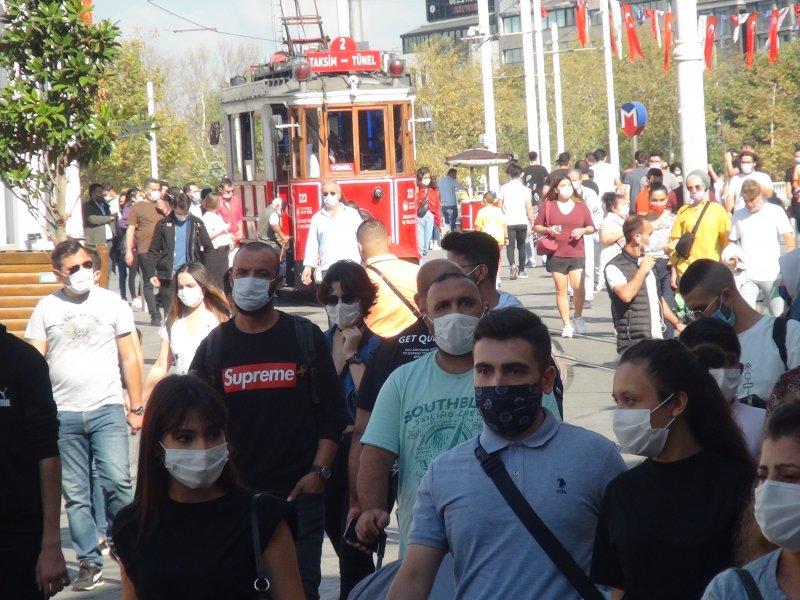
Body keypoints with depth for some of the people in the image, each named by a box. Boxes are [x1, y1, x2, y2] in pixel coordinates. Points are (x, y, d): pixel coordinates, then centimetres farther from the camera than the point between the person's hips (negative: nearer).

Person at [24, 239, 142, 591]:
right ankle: (89, 563, 11)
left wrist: (136, 407, 5)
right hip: (63, 415, 1)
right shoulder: (46, 309, 6)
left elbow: (129, 358, 8)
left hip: (107, 408, -1)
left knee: (117, 481, -15)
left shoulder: (112, 303, 5)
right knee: (75, 494, 3)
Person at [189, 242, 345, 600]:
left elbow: (331, 414, 4)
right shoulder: (214, 346, 9)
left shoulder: (306, 338, 4)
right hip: (232, 494, 2)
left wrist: (319, 472, -7)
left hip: (299, 490, -2)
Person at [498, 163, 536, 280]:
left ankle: (512, 265, -25)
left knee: (510, 246, 0)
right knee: (521, 246, 14)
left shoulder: (503, 188, 0)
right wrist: (532, 221, 5)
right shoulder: (525, 189, -2)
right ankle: (521, 270, 17)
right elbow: (529, 207, -4)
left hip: (508, 222, -1)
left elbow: (499, 206, 3)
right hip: (522, 222, 1)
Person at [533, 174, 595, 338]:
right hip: (556, 255, 0)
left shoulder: (581, 206, 8)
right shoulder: (548, 205, 5)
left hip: (577, 255, 0)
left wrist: (583, 230, -6)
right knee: (561, 290, 2)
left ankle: (578, 317, 14)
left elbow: (592, 228, 15)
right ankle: (567, 325, 10)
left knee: (578, 287, -12)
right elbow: (536, 226, 9)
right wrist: (547, 229, -10)